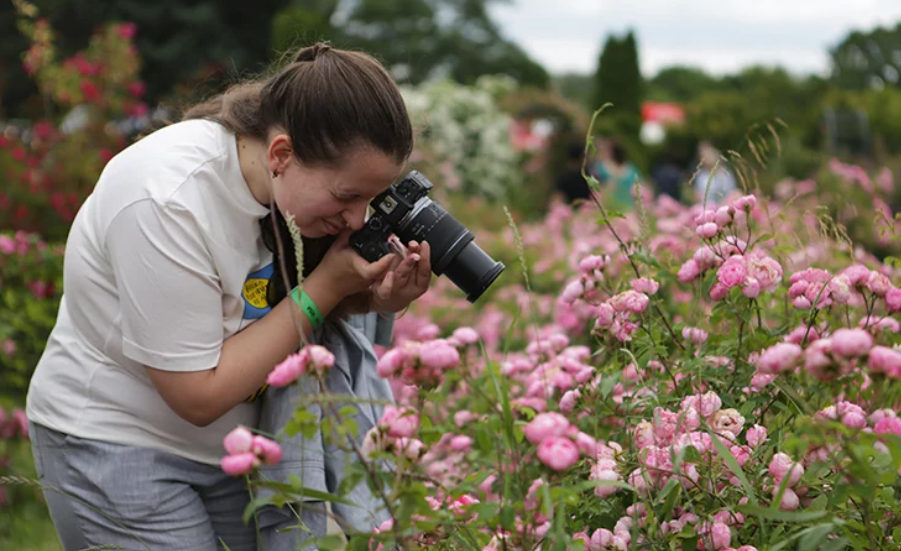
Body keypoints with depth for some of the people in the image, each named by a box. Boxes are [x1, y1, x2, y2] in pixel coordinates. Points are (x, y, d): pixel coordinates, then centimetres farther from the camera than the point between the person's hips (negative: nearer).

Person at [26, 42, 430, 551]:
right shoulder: (166, 202, -31)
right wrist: (325, 289, -26)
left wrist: (374, 299, -18)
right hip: (117, 445, -6)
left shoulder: (303, 176, -12)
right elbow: (200, 396, -26)